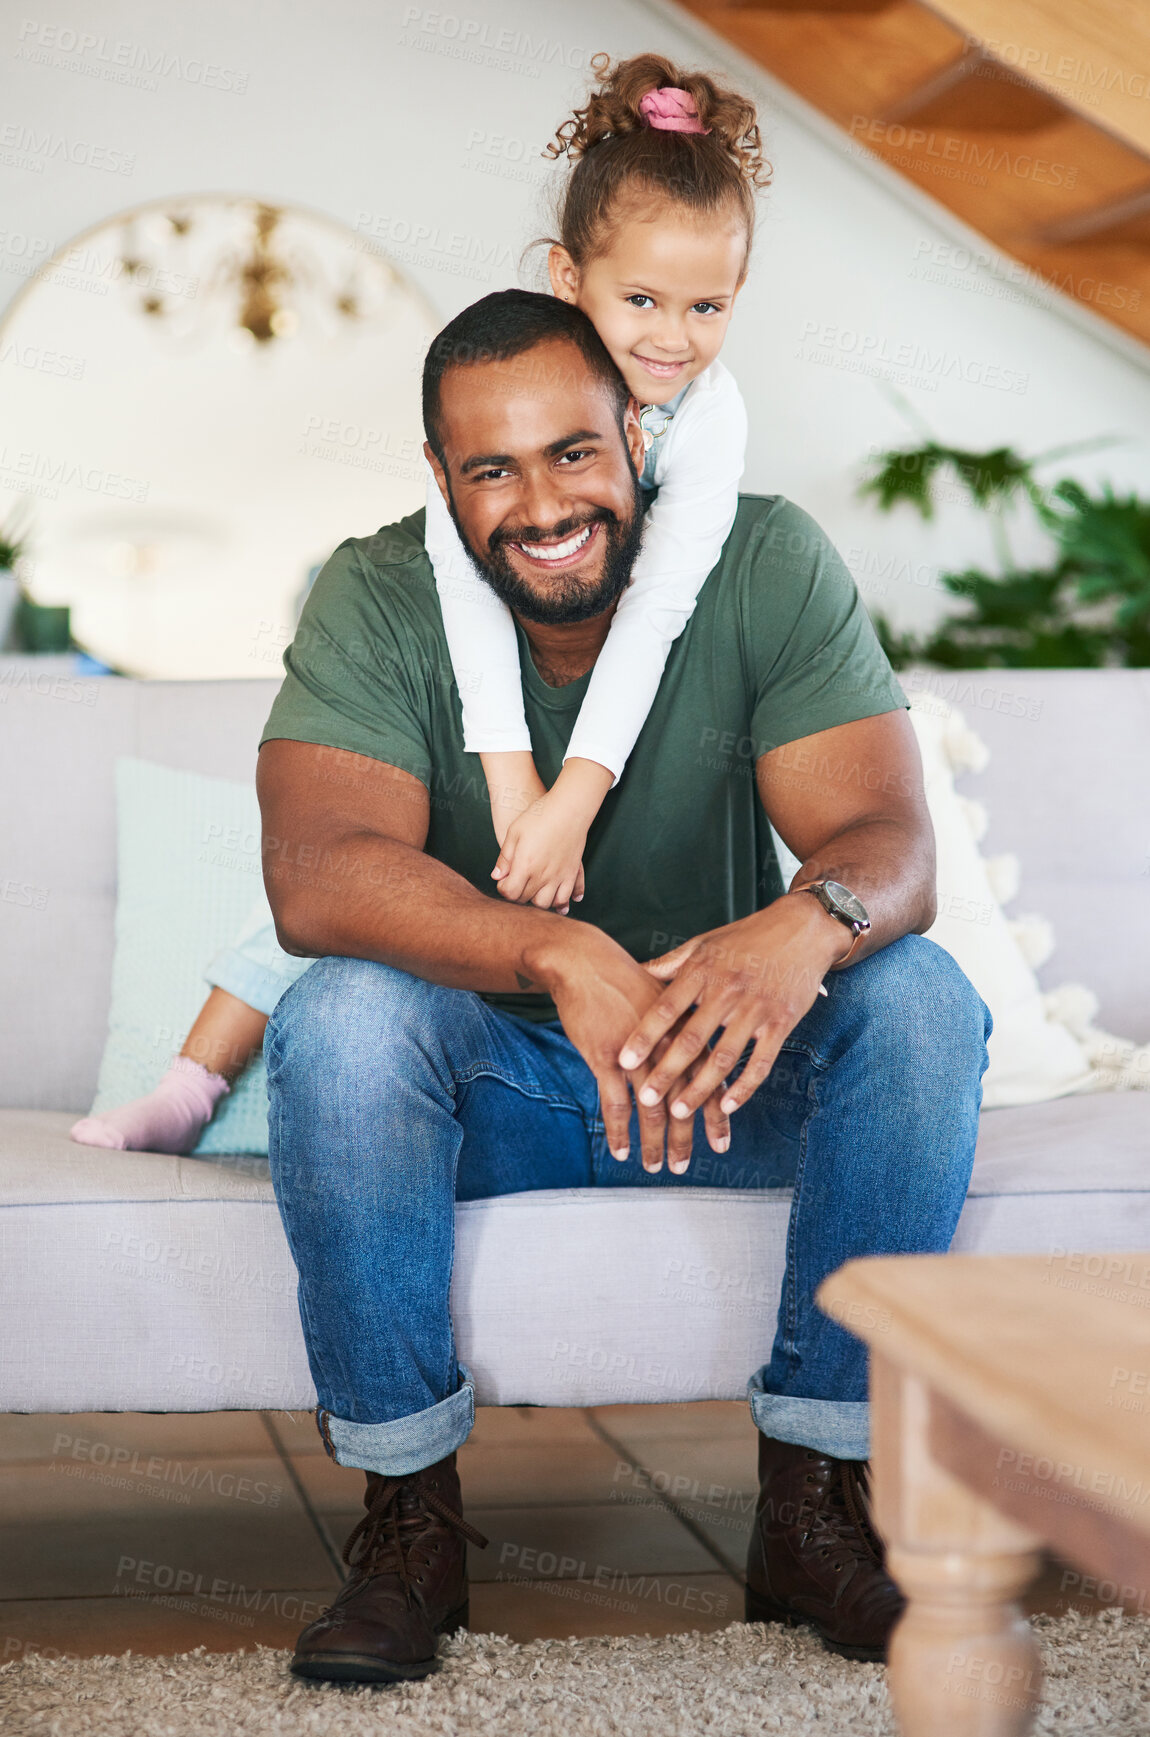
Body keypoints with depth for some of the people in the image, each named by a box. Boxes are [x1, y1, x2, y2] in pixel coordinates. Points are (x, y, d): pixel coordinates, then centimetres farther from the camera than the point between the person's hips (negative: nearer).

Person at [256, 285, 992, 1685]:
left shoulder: (765, 562, -12)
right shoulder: (380, 599, -15)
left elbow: (891, 844, -22)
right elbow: (315, 875, -30)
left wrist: (807, 928, -47)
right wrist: (562, 957, -48)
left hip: (729, 1070, 1)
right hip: (485, 1079, -1)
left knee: (920, 1000, -26)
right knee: (340, 1017, -31)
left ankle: (812, 1503, -15)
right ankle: (409, 1516, -17)